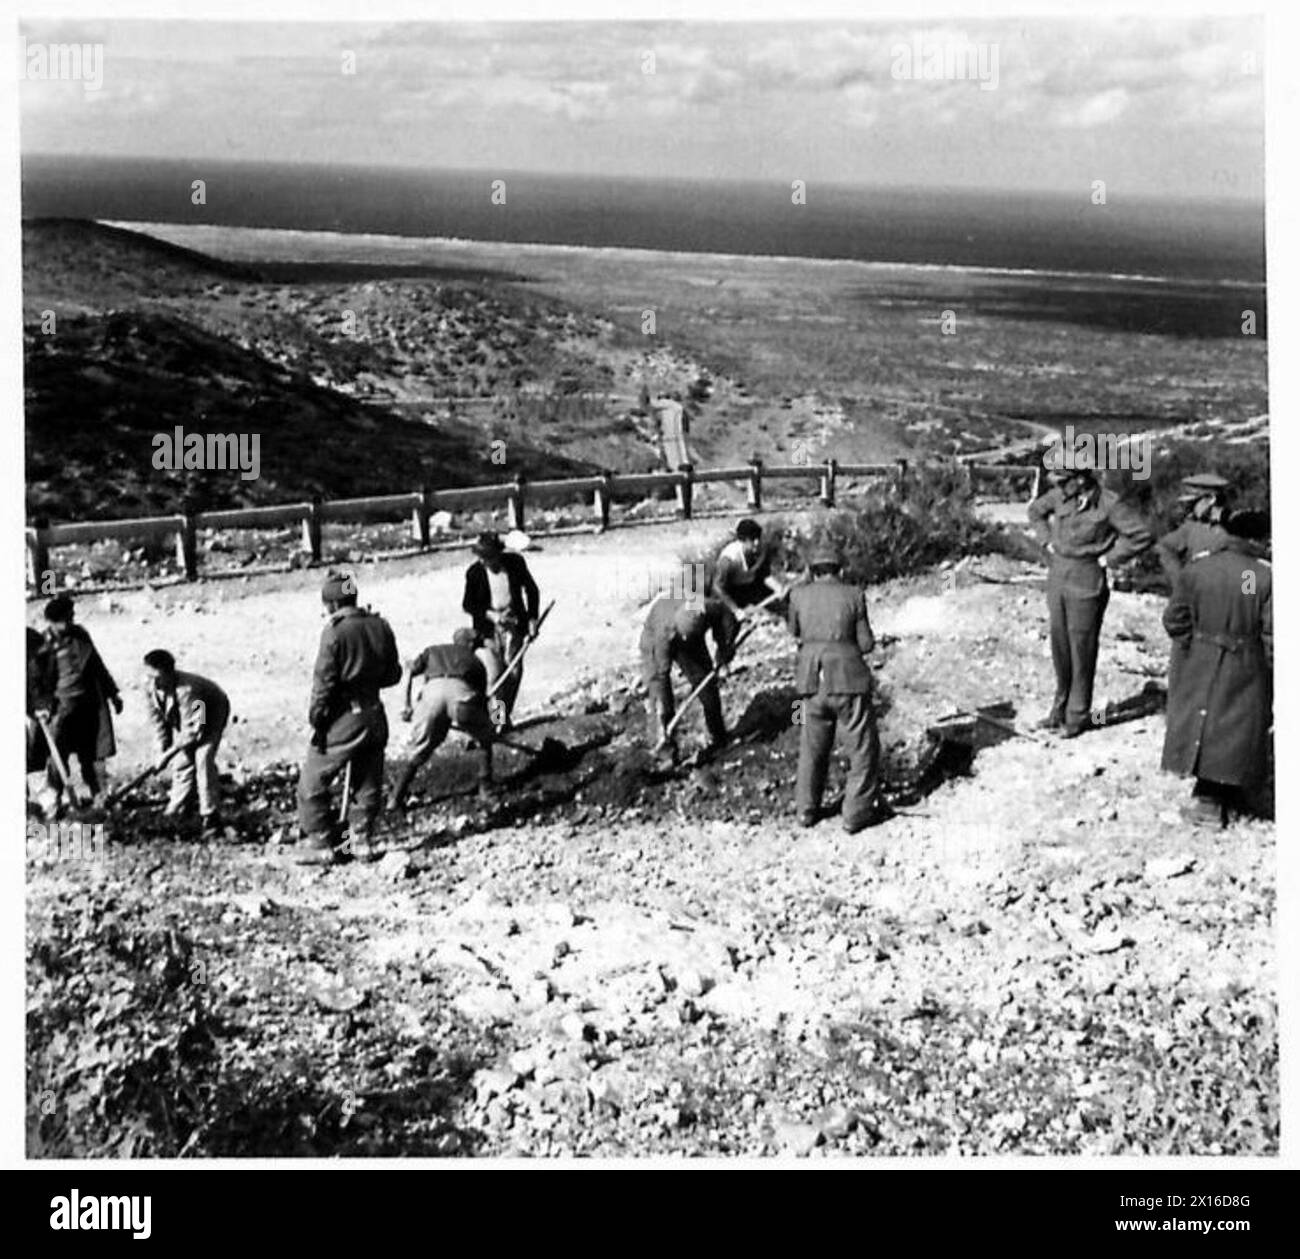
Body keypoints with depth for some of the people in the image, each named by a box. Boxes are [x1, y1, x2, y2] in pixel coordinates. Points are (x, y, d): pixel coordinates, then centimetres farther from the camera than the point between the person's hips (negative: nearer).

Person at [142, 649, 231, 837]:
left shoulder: (186, 690, -42)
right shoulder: (149, 686, -22)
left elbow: (192, 729, -35)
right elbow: (157, 720, -9)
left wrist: (169, 753, -32)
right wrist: (161, 749, -15)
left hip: (212, 712, -7)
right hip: (181, 717, 7)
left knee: (203, 760, -20)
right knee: (182, 760, 1)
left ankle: (211, 819, -17)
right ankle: (177, 808, 18)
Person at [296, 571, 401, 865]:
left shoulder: (335, 631, -15)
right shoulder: (380, 626, 4)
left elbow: (323, 682, -15)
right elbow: (393, 674, 11)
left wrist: (316, 720, -8)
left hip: (343, 718, -6)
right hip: (375, 716, 6)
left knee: (312, 784, 6)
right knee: (368, 784, 17)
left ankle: (319, 844, 7)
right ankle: (361, 840, 20)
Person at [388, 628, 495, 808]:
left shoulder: (433, 651, 36)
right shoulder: (474, 661, 36)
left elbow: (410, 670, 16)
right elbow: (483, 698, 41)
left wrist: (406, 703, 14)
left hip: (432, 691, 1)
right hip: (462, 693, -1)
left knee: (418, 752, 15)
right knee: (485, 737, 29)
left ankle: (395, 799, 10)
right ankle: (485, 784, 31)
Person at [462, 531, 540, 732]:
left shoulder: (515, 562, -5)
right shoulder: (474, 572, -8)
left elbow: (531, 590, 7)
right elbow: (468, 605, -1)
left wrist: (532, 619, 0)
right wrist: (490, 615, -15)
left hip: (514, 623, 2)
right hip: (489, 627, -1)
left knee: (514, 670, -2)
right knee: (495, 674, -9)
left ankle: (504, 715, 13)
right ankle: (497, 715, 3)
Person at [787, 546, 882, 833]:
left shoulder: (799, 595, 3)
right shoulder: (854, 595, -2)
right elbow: (866, 644, -1)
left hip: (811, 681, 3)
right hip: (849, 680, -3)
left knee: (812, 747, 20)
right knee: (863, 747, 10)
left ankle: (806, 810, 27)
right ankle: (856, 813, 10)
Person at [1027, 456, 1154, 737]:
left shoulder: (1109, 504, -17)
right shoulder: (1060, 495, 0)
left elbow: (1142, 536, -16)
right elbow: (1036, 511, 21)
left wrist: (1108, 559, -13)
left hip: (1086, 584, -6)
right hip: (1057, 577, 6)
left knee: (1082, 649, 3)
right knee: (1059, 644, 13)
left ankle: (1078, 715, 14)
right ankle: (1061, 709, 26)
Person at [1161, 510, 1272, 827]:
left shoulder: (1194, 571, -5)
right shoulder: (1266, 578, -12)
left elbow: (1174, 620, 0)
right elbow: (1272, 632, -10)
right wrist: (1270, 668, 2)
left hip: (1201, 667, 2)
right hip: (1246, 670, -2)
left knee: (1203, 725, 12)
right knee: (1238, 729, 12)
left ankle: (1208, 799, 13)